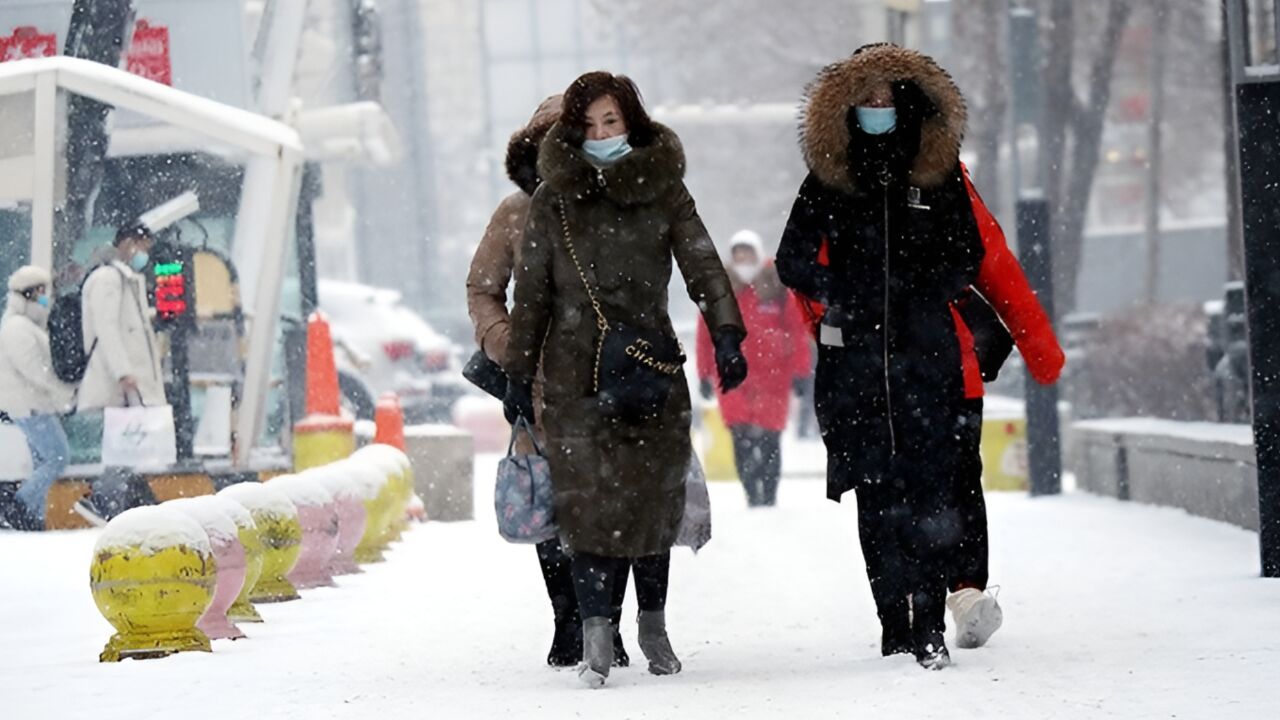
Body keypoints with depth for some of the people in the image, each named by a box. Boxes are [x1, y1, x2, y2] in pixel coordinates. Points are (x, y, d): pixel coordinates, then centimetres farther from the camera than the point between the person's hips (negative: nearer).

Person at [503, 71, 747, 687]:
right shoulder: (554, 200, 6)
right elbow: (531, 294, 10)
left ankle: (653, 625, 19)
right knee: (587, 496, -12)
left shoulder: (663, 191, 5)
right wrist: (517, 375, 7)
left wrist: (726, 334, -19)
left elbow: (702, 266, -4)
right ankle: (596, 633, -15)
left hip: (653, 368, 1)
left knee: (656, 497, 4)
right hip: (576, 372, -1)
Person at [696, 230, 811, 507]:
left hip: (772, 376, -1)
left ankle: (769, 497, 10)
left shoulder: (778, 292, 1)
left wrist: (800, 372, -3)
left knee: (770, 440, 1)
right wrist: (704, 375, 5)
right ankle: (752, 495, -6)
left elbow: (798, 332, 1)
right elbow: (705, 335, 8)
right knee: (741, 440, -9)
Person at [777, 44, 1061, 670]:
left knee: (929, 489, -9)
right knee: (875, 491, 0)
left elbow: (969, 258, 11)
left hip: (928, 355, -1)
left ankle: (929, 625, -11)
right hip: (853, 356, 1)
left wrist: (928, 291, -6)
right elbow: (793, 260, 9)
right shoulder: (828, 178, 9)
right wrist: (837, 291, -8)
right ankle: (894, 621, 5)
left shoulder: (939, 173, 8)